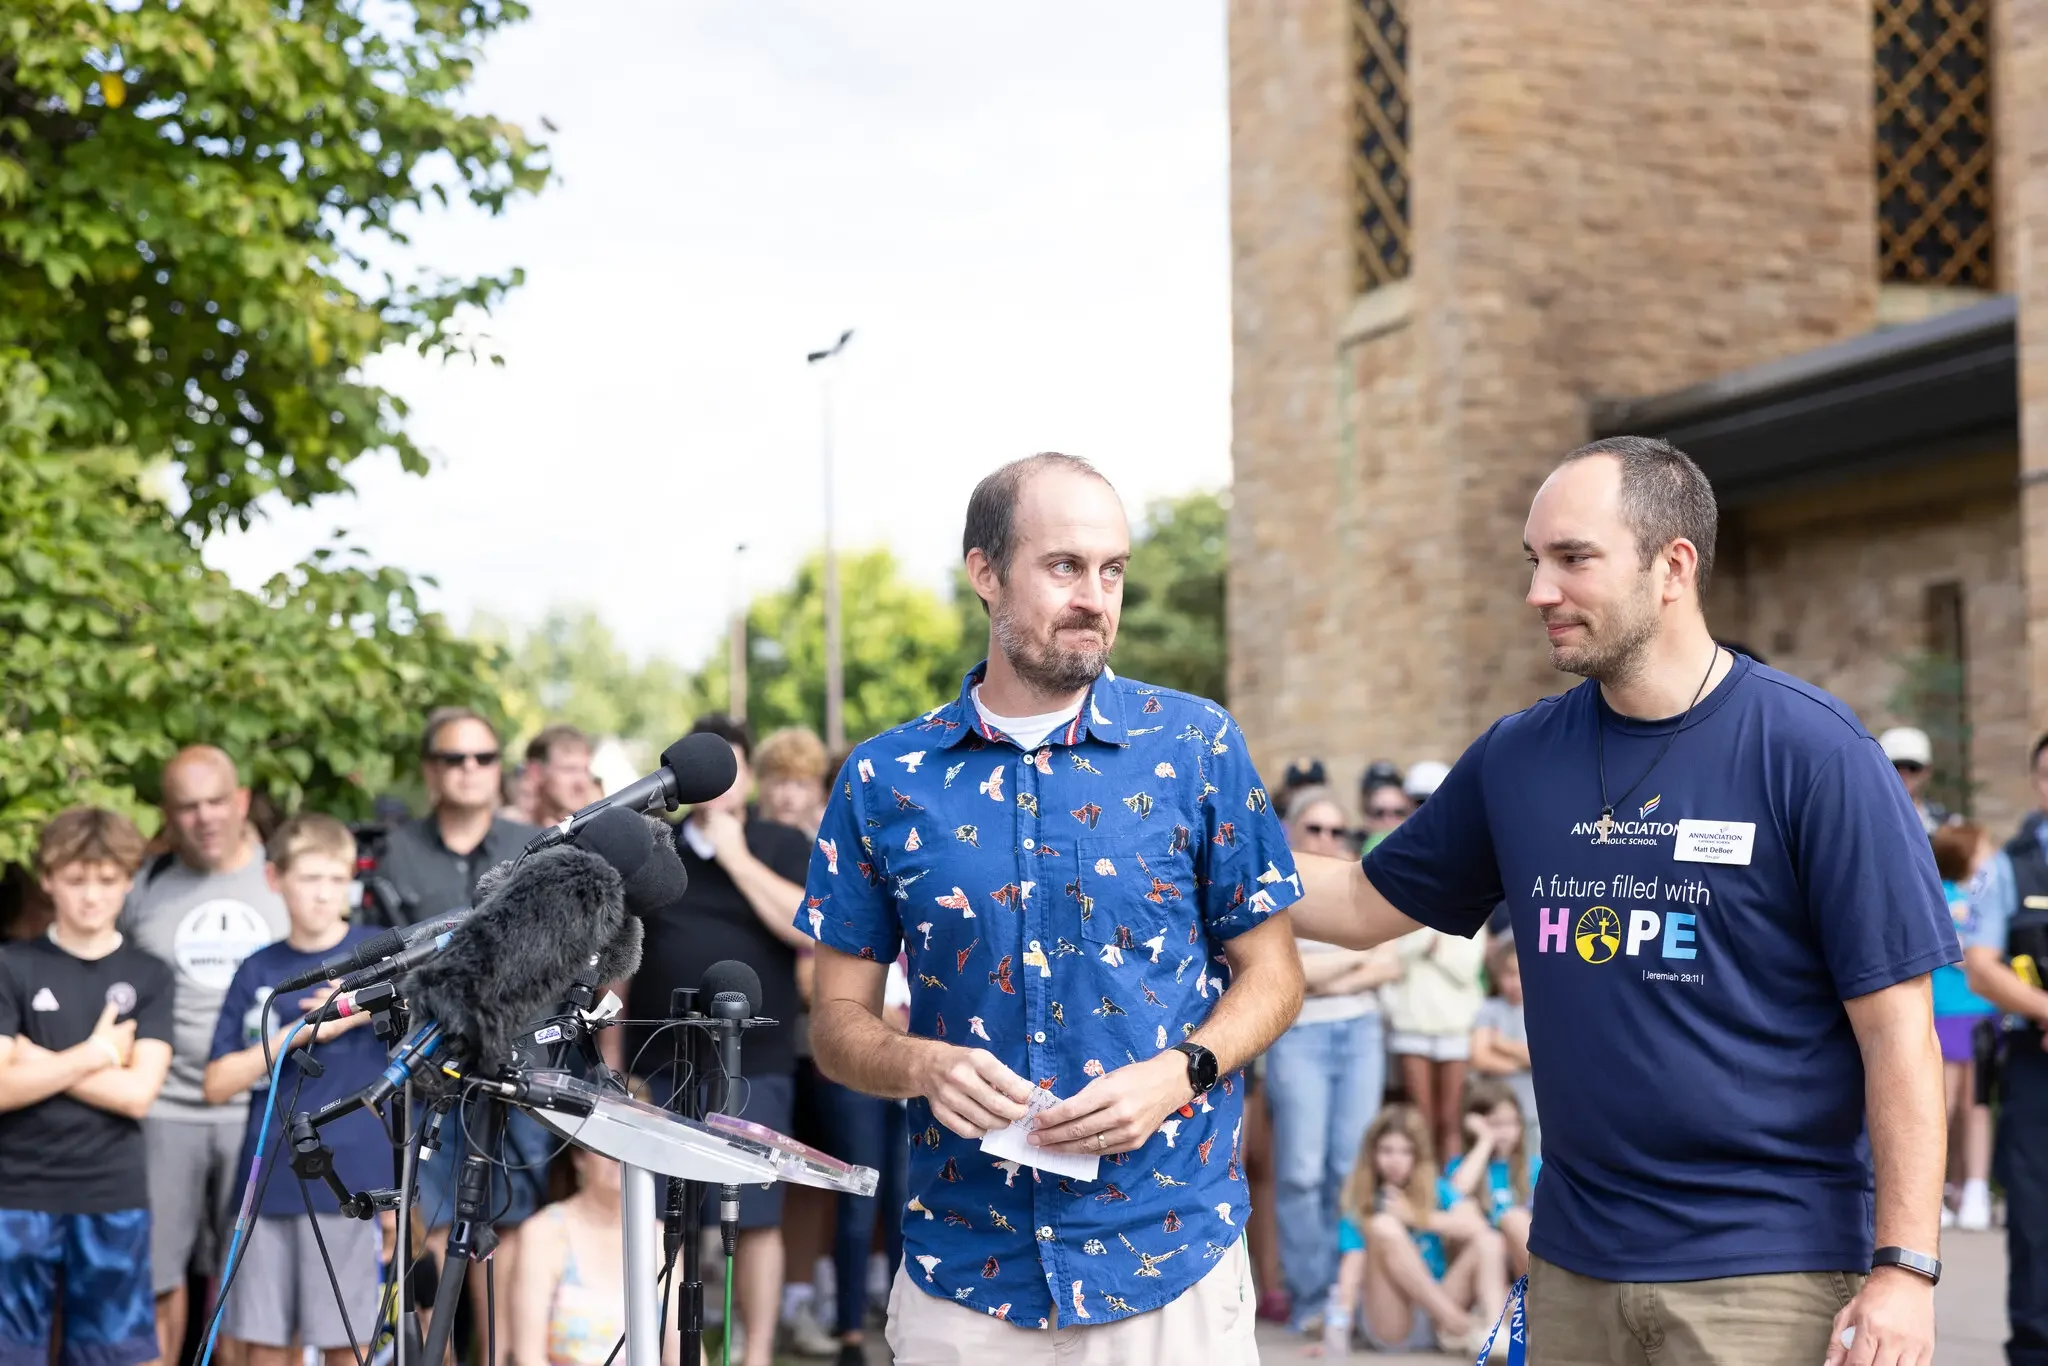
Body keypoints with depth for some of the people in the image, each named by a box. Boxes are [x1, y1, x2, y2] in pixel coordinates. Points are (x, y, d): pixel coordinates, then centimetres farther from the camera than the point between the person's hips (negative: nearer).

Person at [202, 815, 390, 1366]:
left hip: (350, 1180, -2)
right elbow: (217, 1084, 3)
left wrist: (374, 1007, -12)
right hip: (269, 1179, 3)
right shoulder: (257, 971, 7)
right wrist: (300, 1033, -9)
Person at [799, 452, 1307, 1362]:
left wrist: (1178, 1073, -14)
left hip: (1170, 1255, -1)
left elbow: (1270, 972, 4)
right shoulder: (886, 779, 1)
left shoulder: (1196, 747, -2)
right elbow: (839, 1019, 5)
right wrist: (923, 1065, -16)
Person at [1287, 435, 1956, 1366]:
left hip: (1766, 1269, -4)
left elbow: (1897, 1026, -10)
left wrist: (1905, 1268, -14)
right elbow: (1365, 903, 15)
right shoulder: (1516, 757, 4)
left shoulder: (1810, 749, -10)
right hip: (1573, 1257, 5)